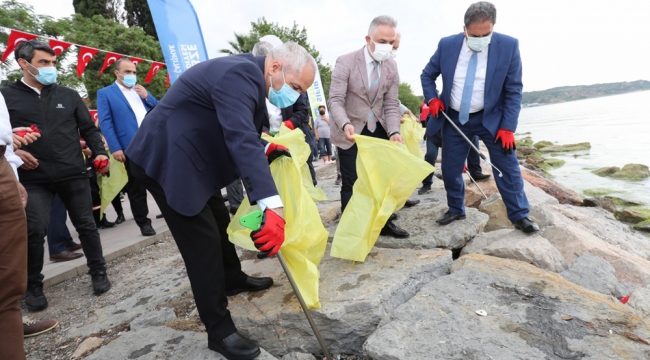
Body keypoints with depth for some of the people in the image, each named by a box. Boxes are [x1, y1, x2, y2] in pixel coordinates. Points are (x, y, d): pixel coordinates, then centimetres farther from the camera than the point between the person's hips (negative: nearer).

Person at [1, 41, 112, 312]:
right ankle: (33, 286, 15)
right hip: (34, 178, -1)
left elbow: (88, 129, 11)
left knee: (86, 225, 6)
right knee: (34, 231, -4)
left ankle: (98, 272, 21)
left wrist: (99, 152, -3)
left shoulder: (69, 96, 10)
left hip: (73, 174, 2)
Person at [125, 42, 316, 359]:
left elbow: (239, 132, 17)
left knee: (219, 221, 22)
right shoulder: (240, 73, -26)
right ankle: (219, 331, 7)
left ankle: (233, 279, 44)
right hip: (167, 159, -10)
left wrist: (265, 148, 0)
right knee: (203, 240, -7)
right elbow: (240, 139, -41)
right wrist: (271, 207, -48)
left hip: (192, 156, 10)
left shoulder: (248, 74, 6)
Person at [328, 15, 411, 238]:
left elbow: (391, 104, -2)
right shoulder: (345, 62, -16)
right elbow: (335, 100, -21)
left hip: (377, 130, 5)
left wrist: (394, 132, -19)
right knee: (352, 184, 3)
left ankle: (384, 223, 30)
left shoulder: (391, 67, -1)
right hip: (351, 131, -5)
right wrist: (345, 124, -41)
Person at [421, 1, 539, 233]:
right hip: (454, 119, 2)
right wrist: (432, 99, -10)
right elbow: (427, 75, 7)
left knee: (507, 165, -2)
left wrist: (508, 126, -15)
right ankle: (456, 210, 27)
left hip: (491, 118, -1)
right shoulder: (447, 45, -8)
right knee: (450, 169, 7)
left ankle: (520, 216, 12)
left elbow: (514, 90, -9)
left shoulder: (508, 46, -12)